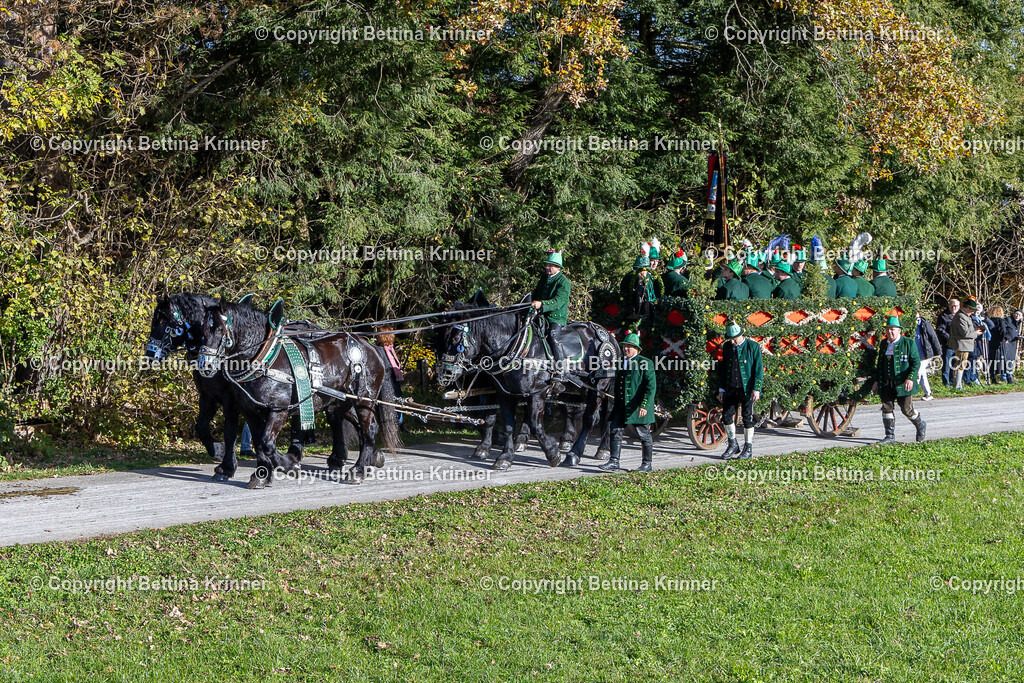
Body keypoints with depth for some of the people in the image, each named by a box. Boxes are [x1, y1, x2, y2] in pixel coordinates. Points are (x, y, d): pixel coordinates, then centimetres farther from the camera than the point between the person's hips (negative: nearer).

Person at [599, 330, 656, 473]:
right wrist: (616, 401, 17)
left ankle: (647, 463, 17)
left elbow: (651, 386, -15)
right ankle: (614, 463, -2)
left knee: (644, 434, 5)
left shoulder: (646, 363, -10)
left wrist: (644, 405, -22)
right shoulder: (620, 362, 12)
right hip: (621, 405, 6)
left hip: (638, 406, -6)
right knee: (616, 431, -2)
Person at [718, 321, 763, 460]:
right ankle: (733, 445, 18)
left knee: (747, 417, 1)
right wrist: (721, 389, 11)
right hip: (731, 388, 5)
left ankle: (748, 448, 13)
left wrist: (756, 389, -12)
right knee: (726, 416, 2)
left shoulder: (753, 346, -6)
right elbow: (723, 368, 14)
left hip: (747, 389, -5)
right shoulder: (727, 347, 8)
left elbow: (759, 368, -7)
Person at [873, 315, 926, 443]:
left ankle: (920, 424, 28)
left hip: (903, 385, -5)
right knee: (887, 408, 0)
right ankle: (890, 436, 7)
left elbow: (916, 362, -7)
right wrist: (877, 381, 15)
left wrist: (910, 378, -20)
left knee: (907, 409, -1)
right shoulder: (884, 344, 12)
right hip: (887, 385, 5)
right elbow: (880, 364, 21)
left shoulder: (908, 343, -4)